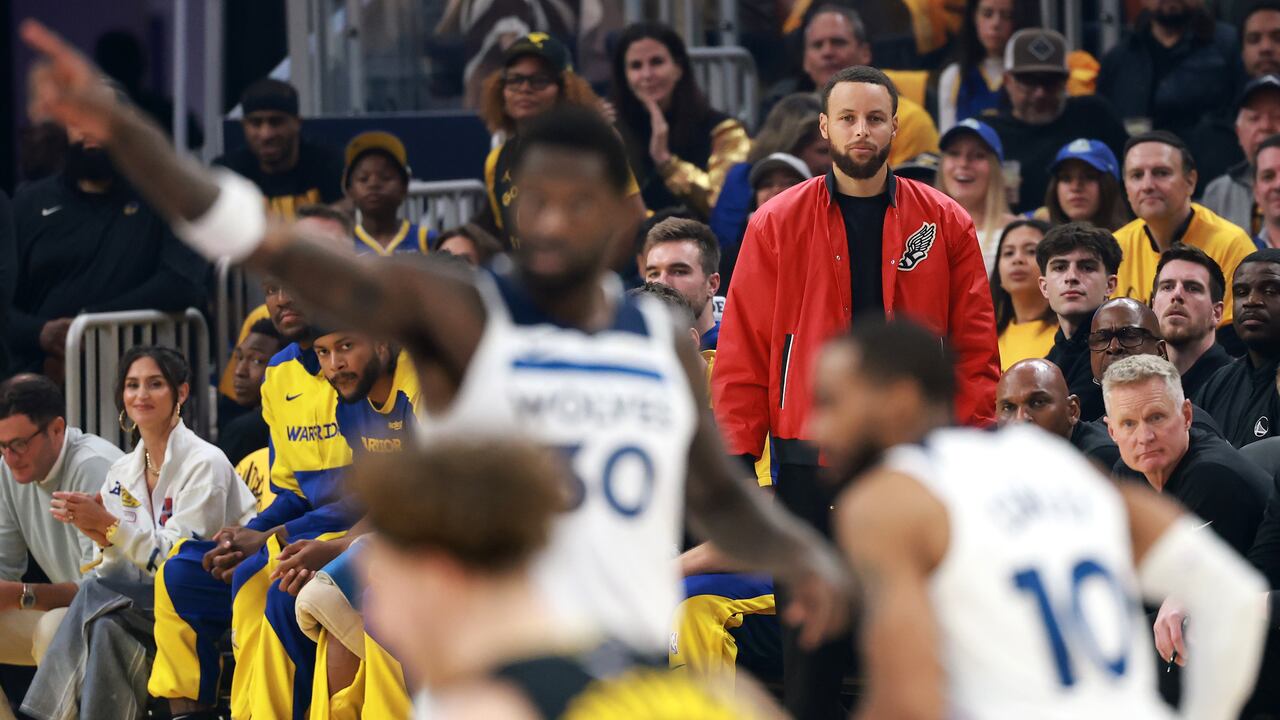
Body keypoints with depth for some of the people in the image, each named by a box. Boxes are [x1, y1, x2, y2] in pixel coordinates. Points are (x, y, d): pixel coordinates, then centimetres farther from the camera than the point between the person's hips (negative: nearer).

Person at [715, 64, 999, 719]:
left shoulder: (946, 225, 5)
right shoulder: (777, 225, 3)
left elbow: (976, 349, 4)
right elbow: (743, 354, 1)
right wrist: (737, 462, -6)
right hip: (810, 461, -1)